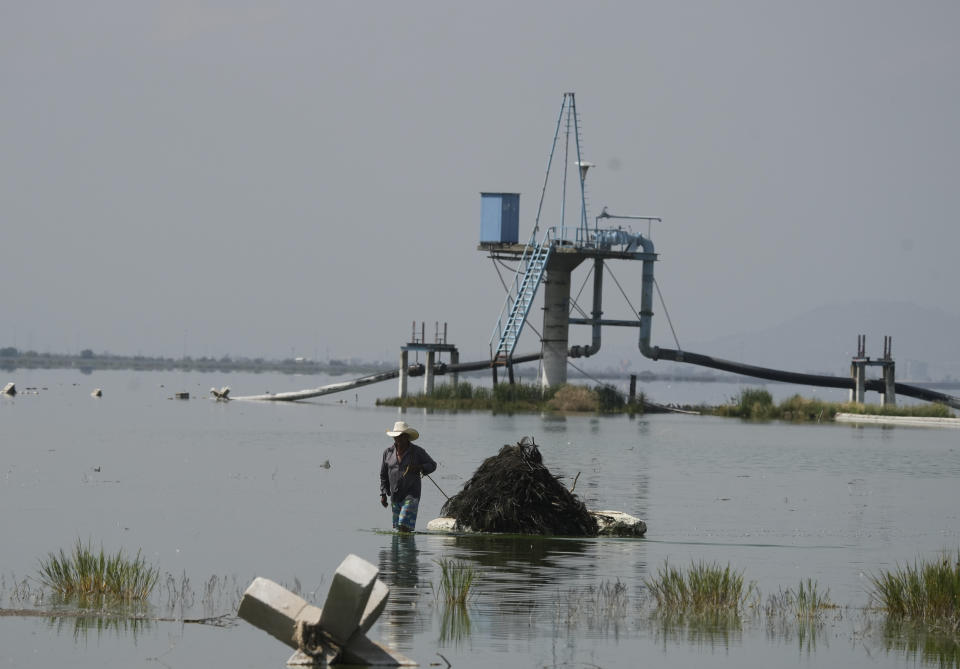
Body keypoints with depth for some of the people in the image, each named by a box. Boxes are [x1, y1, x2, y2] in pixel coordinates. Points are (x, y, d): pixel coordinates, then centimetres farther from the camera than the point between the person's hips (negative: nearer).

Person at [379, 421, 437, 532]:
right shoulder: (388, 452, 7)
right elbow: (383, 475, 14)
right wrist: (383, 494, 9)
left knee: (404, 526, -17)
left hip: (411, 494, -5)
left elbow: (432, 465, 5)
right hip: (395, 496, 5)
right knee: (398, 527, 8)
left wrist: (419, 467, -15)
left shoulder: (417, 452, -2)